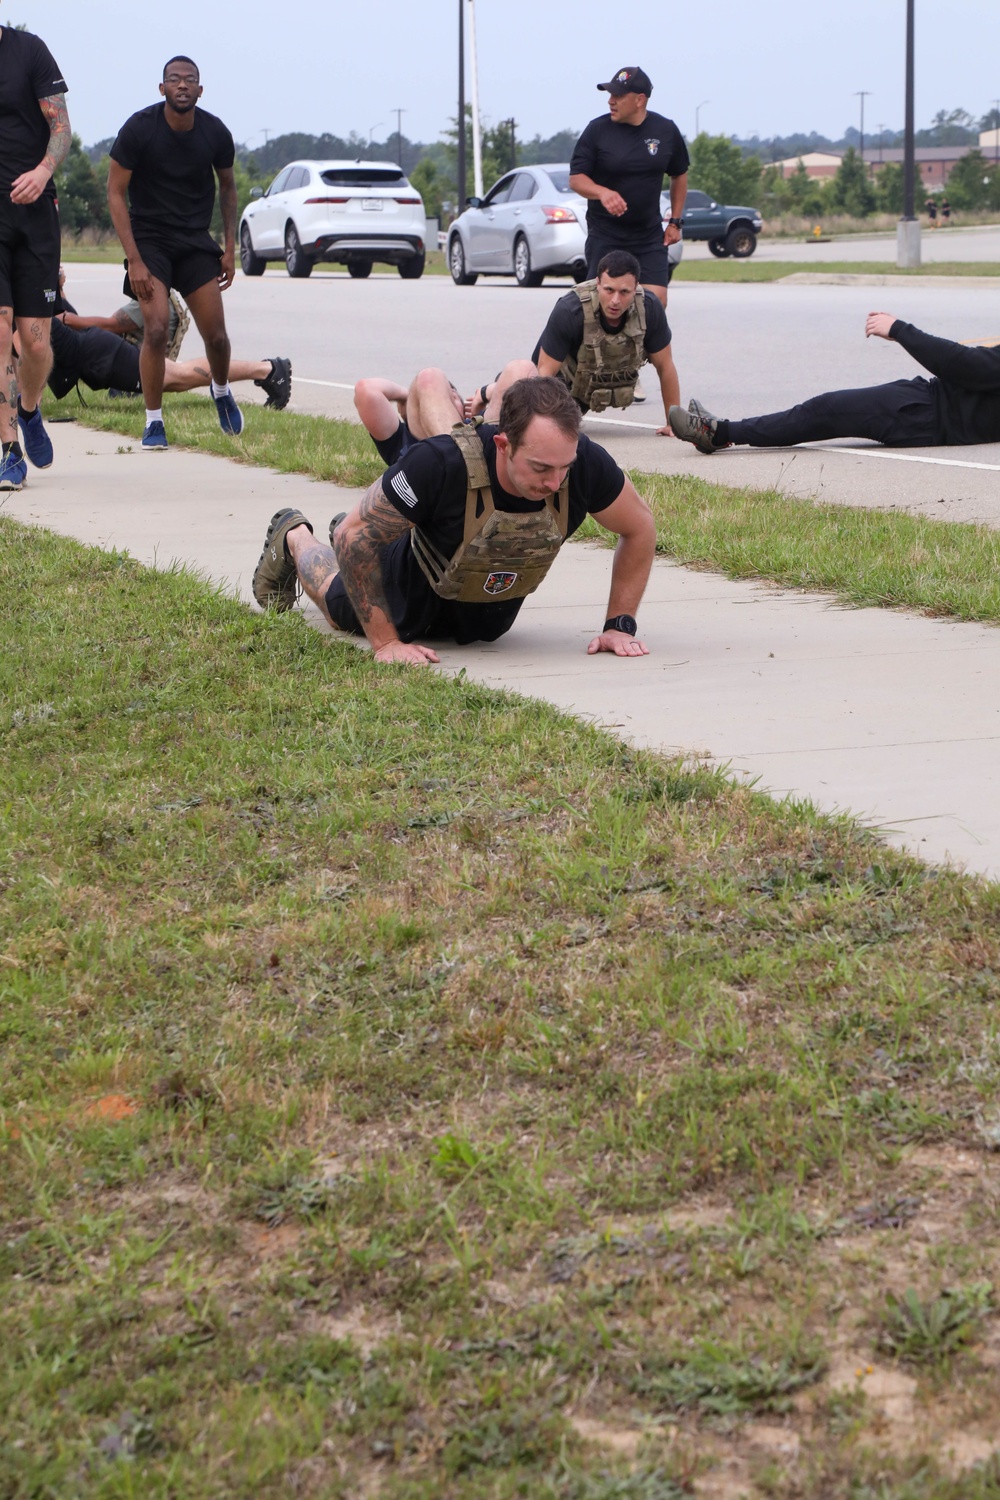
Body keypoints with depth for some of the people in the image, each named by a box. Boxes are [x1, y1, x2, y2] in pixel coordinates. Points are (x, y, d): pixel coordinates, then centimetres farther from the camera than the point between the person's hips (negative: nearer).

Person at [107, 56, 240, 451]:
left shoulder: (215, 133, -5)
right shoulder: (138, 129, -14)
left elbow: (227, 186, 13)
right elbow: (116, 193, -10)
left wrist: (230, 248, 6)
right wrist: (134, 260, -16)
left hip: (196, 240, 3)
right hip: (149, 238, -3)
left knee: (216, 335, -3)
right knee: (156, 328, -18)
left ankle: (221, 390, 32)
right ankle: (153, 422, -3)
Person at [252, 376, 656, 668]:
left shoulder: (584, 464, -37)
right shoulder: (438, 464, -46)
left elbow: (639, 527, -17)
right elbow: (355, 537, -35)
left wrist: (620, 624, -21)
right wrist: (385, 642, -35)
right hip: (418, 592, -4)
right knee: (345, 606, 28)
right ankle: (293, 537, 55)